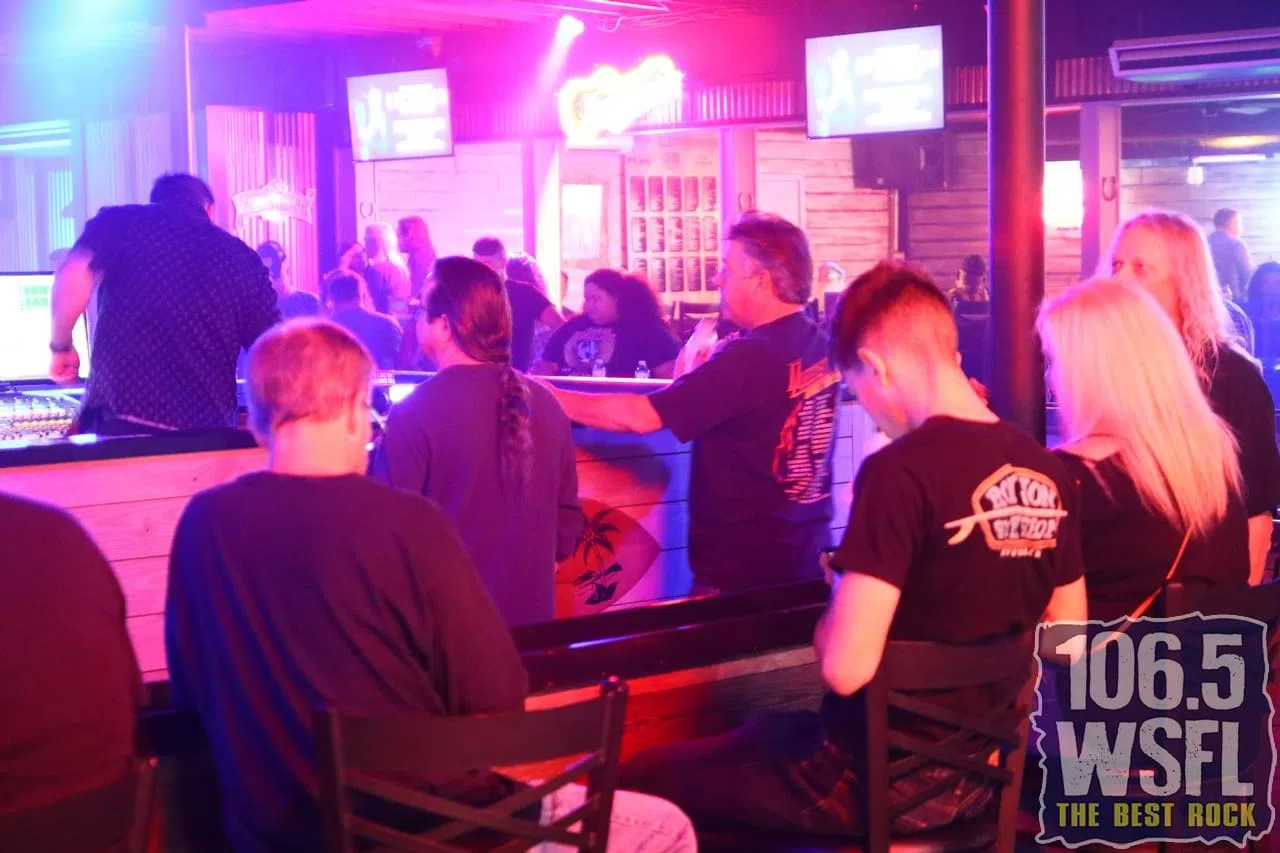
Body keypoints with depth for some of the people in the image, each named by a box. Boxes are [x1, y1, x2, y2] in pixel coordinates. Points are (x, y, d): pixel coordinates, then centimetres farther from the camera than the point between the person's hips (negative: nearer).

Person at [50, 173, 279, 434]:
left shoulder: (121, 221, 9)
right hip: (208, 427, 3)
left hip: (122, 417, -2)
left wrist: (61, 346, 6)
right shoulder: (243, 259, 15)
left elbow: (73, 279, -10)